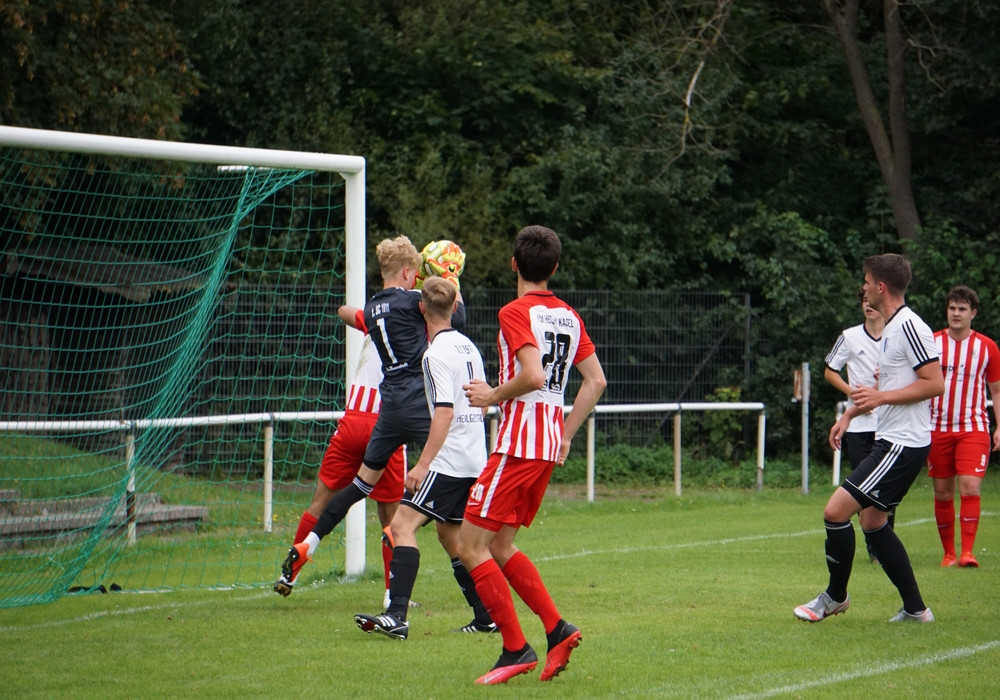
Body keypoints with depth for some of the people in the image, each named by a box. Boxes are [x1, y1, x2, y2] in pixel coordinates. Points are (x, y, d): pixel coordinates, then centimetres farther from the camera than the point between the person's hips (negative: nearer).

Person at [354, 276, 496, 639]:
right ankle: (486, 616, 20)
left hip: (448, 460, -9)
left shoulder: (437, 354, -14)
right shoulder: (468, 346, 12)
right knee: (449, 532, 19)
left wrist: (423, 464, -24)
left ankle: (396, 615, -26)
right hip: (475, 458, 9)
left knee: (403, 524, -14)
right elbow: (482, 402, 22)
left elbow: (444, 412, -22)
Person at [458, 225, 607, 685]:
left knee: (471, 546, -4)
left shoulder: (516, 312, -11)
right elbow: (596, 380, 13)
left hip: (519, 442, -8)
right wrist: (566, 435, 18)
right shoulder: (569, 316, 13)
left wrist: (492, 396, -8)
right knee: (498, 547, 16)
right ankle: (557, 628, 6)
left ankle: (516, 649, -7)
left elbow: (533, 375, -24)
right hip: (550, 445, 8)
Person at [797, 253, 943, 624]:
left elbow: (934, 384, -21)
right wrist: (851, 412, 27)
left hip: (903, 446, -11)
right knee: (872, 521, 14)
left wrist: (880, 397, -22)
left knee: (836, 511, -11)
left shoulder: (908, 326, -17)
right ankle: (915, 608, 17)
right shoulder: (890, 328, 16)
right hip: (890, 441, 11)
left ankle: (835, 596, 6)